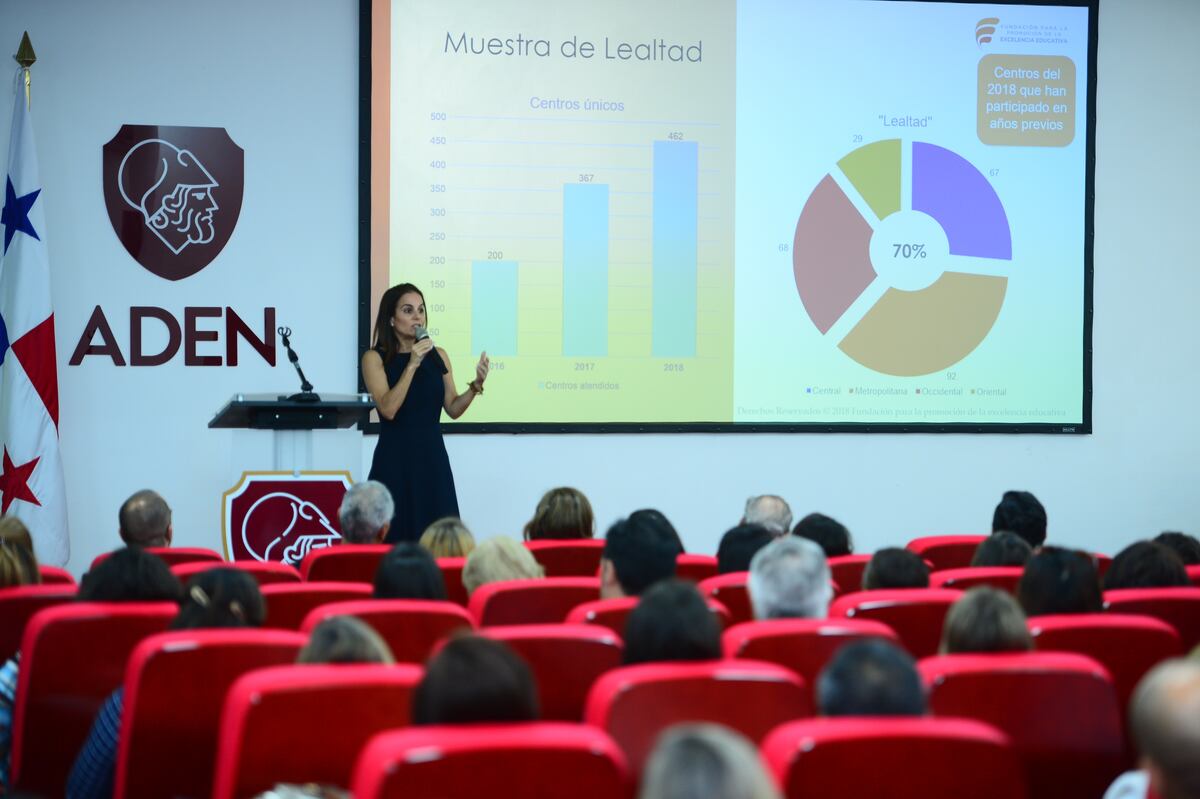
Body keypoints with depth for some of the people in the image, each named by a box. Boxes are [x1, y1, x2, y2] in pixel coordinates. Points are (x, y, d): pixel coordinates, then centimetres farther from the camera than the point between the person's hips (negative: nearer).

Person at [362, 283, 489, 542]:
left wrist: (476, 385, -8)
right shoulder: (375, 358, -3)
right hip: (395, 461, -4)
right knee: (395, 538, -4)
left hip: (433, 457, 4)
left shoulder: (438, 356, 9)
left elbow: (453, 409, 8)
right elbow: (388, 409, -15)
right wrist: (411, 365, -20)